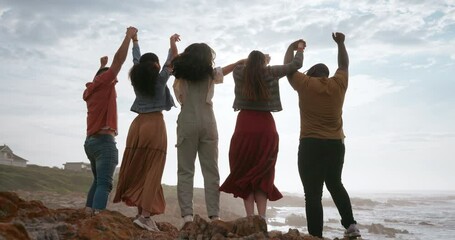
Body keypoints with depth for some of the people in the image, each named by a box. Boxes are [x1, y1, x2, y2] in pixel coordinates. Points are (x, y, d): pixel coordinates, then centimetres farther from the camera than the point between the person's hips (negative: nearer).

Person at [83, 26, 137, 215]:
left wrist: (102, 65, 52)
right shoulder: (103, 84, -2)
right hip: (104, 141, -9)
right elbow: (119, 60, -7)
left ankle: (88, 214, 8)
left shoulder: (91, 90, 18)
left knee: (97, 181, 16)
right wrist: (129, 36, 0)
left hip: (91, 141, 9)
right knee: (104, 183, -15)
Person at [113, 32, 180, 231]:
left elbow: (137, 60, 26)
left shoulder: (136, 79, 12)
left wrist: (134, 40, 39)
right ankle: (145, 214, -13)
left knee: (137, 170, 7)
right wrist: (172, 43, 21)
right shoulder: (160, 78, -1)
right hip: (155, 125, -6)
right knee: (152, 171, -7)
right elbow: (173, 61, 9)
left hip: (138, 125, 6)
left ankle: (141, 212, 6)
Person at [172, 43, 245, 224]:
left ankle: (187, 215, -8)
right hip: (207, 124, 0)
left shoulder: (181, 76, 8)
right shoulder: (210, 74, 9)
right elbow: (222, 71, 25)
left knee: (185, 171, 1)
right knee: (211, 171, 3)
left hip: (187, 124, 0)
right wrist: (240, 62, 40)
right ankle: (214, 215, -1)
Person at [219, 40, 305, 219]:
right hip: (266, 128, 0)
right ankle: (262, 218, 1)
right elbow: (296, 64, 5)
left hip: (244, 127, 0)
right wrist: (299, 49, 22)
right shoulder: (270, 72, 1)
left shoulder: (238, 73, 4)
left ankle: (250, 218, -1)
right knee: (262, 175, 10)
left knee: (244, 174, 8)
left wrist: (252, 61, 40)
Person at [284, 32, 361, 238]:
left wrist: (292, 47, 29)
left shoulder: (305, 84, 0)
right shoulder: (338, 84, 7)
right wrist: (340, 43, 37)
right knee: (335, 184, 24)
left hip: (311, 145, -4)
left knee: (313, 193, -6)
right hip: (336, 144, 5)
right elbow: (344, 65, 26)